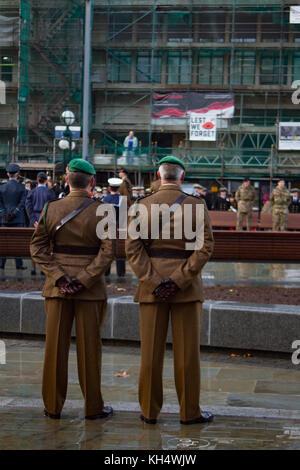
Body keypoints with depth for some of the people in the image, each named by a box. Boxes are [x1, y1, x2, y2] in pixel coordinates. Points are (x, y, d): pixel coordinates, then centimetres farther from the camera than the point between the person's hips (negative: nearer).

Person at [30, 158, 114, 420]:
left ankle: (53, 406, 14)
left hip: (56, 289, 2)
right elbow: (108, 251, -13)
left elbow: (38, 247, -3)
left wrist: (59, 277, -7)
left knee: (56, 345, 8)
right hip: (91, 290, -2)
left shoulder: (51, 209, 1)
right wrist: (84, 280, -13)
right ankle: (93, 406, 12)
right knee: (89, 346, 5)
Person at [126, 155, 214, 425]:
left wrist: (154, 282, -10)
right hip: (187, 289, -1)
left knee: (151, 350, 6)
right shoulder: (197, 206, -2)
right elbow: (205, 246, -11)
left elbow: (133, 247, -6)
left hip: (151, 286, 1)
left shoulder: (141, 206, 1)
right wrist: (179, 280, -13)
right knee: (187, 351, 5)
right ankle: (189, 411, 11)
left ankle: (150, 410, 12)